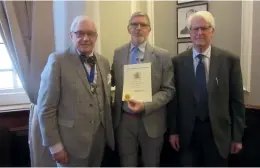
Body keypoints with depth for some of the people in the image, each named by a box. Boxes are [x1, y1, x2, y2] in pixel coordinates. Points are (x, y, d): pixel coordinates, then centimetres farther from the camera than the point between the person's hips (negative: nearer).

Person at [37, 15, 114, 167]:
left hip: (100, 136, 5)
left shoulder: (104, 62, 6)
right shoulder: (58, 61, -12)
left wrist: (108, 131, 9)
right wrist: (55, 145, -13)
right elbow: (46, 108, -12)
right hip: (71, 140, -5)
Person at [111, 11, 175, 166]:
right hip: (124, 120, 2)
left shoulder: (162, 55, -5)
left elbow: (168, 90, -6)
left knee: (151, 164, 18)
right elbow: (112, 82, 9)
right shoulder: (118, 53, 3)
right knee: (127, 164, 16)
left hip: (151, 120, -1)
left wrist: (145, 105, -19)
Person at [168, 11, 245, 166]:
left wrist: (237, 136, -1)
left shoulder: (230, 60, -5)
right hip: (187, 132, 1)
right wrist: (173, 131, 0)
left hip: (218, 131, 0)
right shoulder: (178, 61, -3)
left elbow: (237, 100, -2)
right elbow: (173, 98, 0)